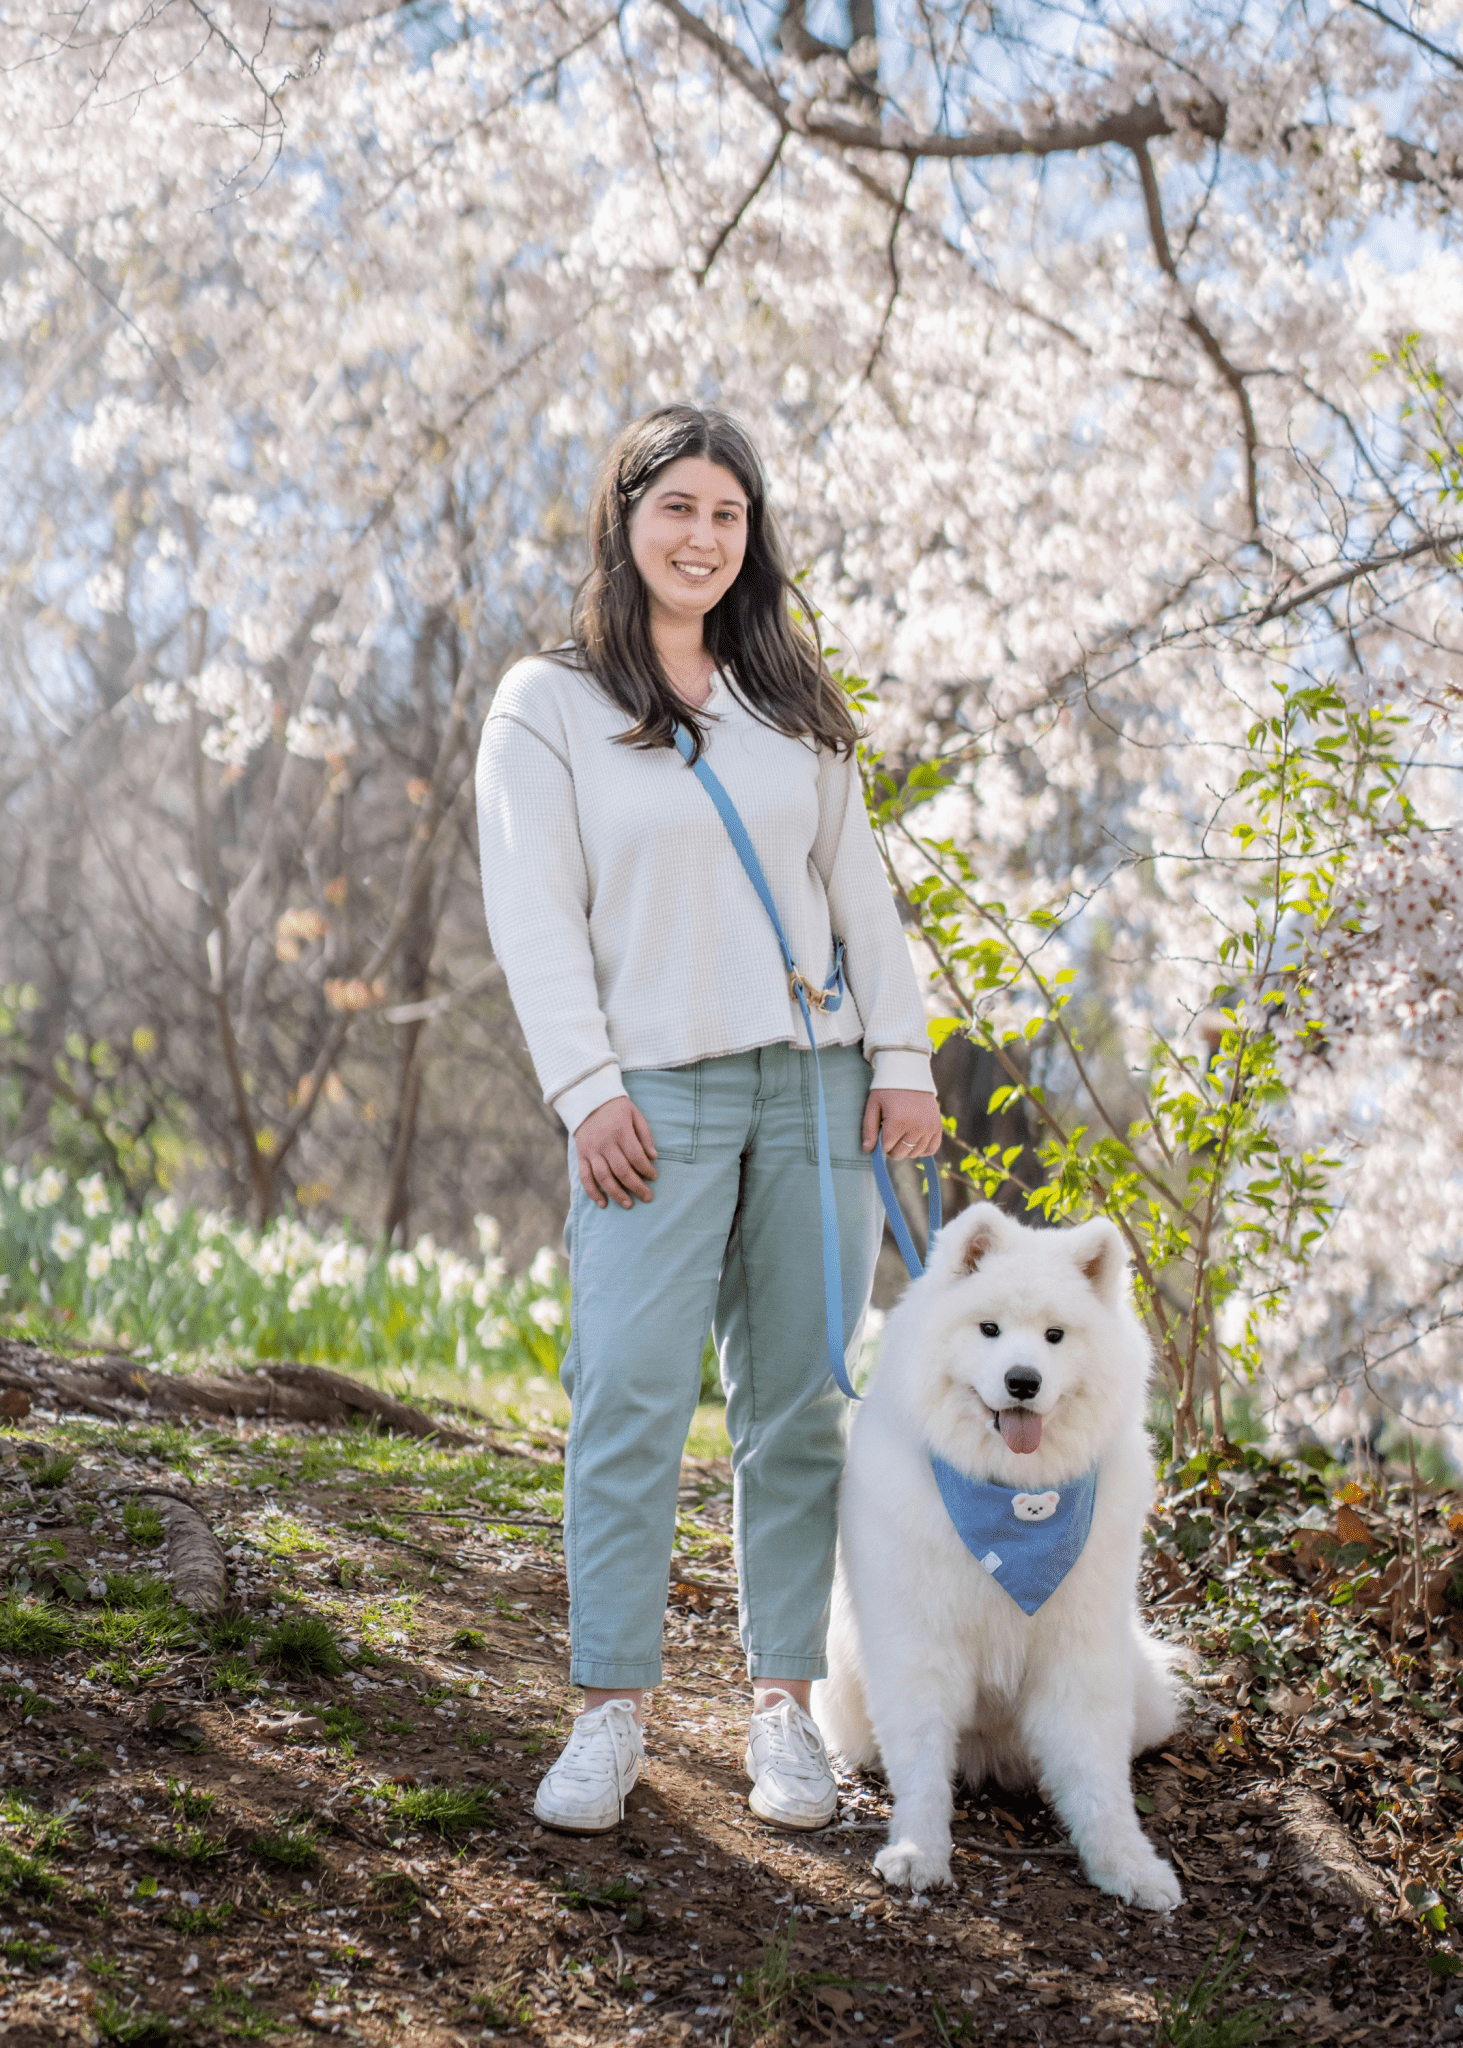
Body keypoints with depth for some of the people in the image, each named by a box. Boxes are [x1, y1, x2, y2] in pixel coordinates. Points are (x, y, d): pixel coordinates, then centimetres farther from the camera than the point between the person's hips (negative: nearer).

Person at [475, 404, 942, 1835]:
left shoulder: (792, 701, 18)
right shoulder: (546, 704, 6)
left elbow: (859, 888, 15)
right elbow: (534, 914, -1)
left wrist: (901, 1058, 5)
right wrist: (586, 1087, -11)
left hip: (816, 1089, 4)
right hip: (657, 1096, -3)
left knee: (799, 1403, 3)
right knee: (631, 1397, -10)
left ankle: (784, 1704, 10)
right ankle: (610, 1713, -2)